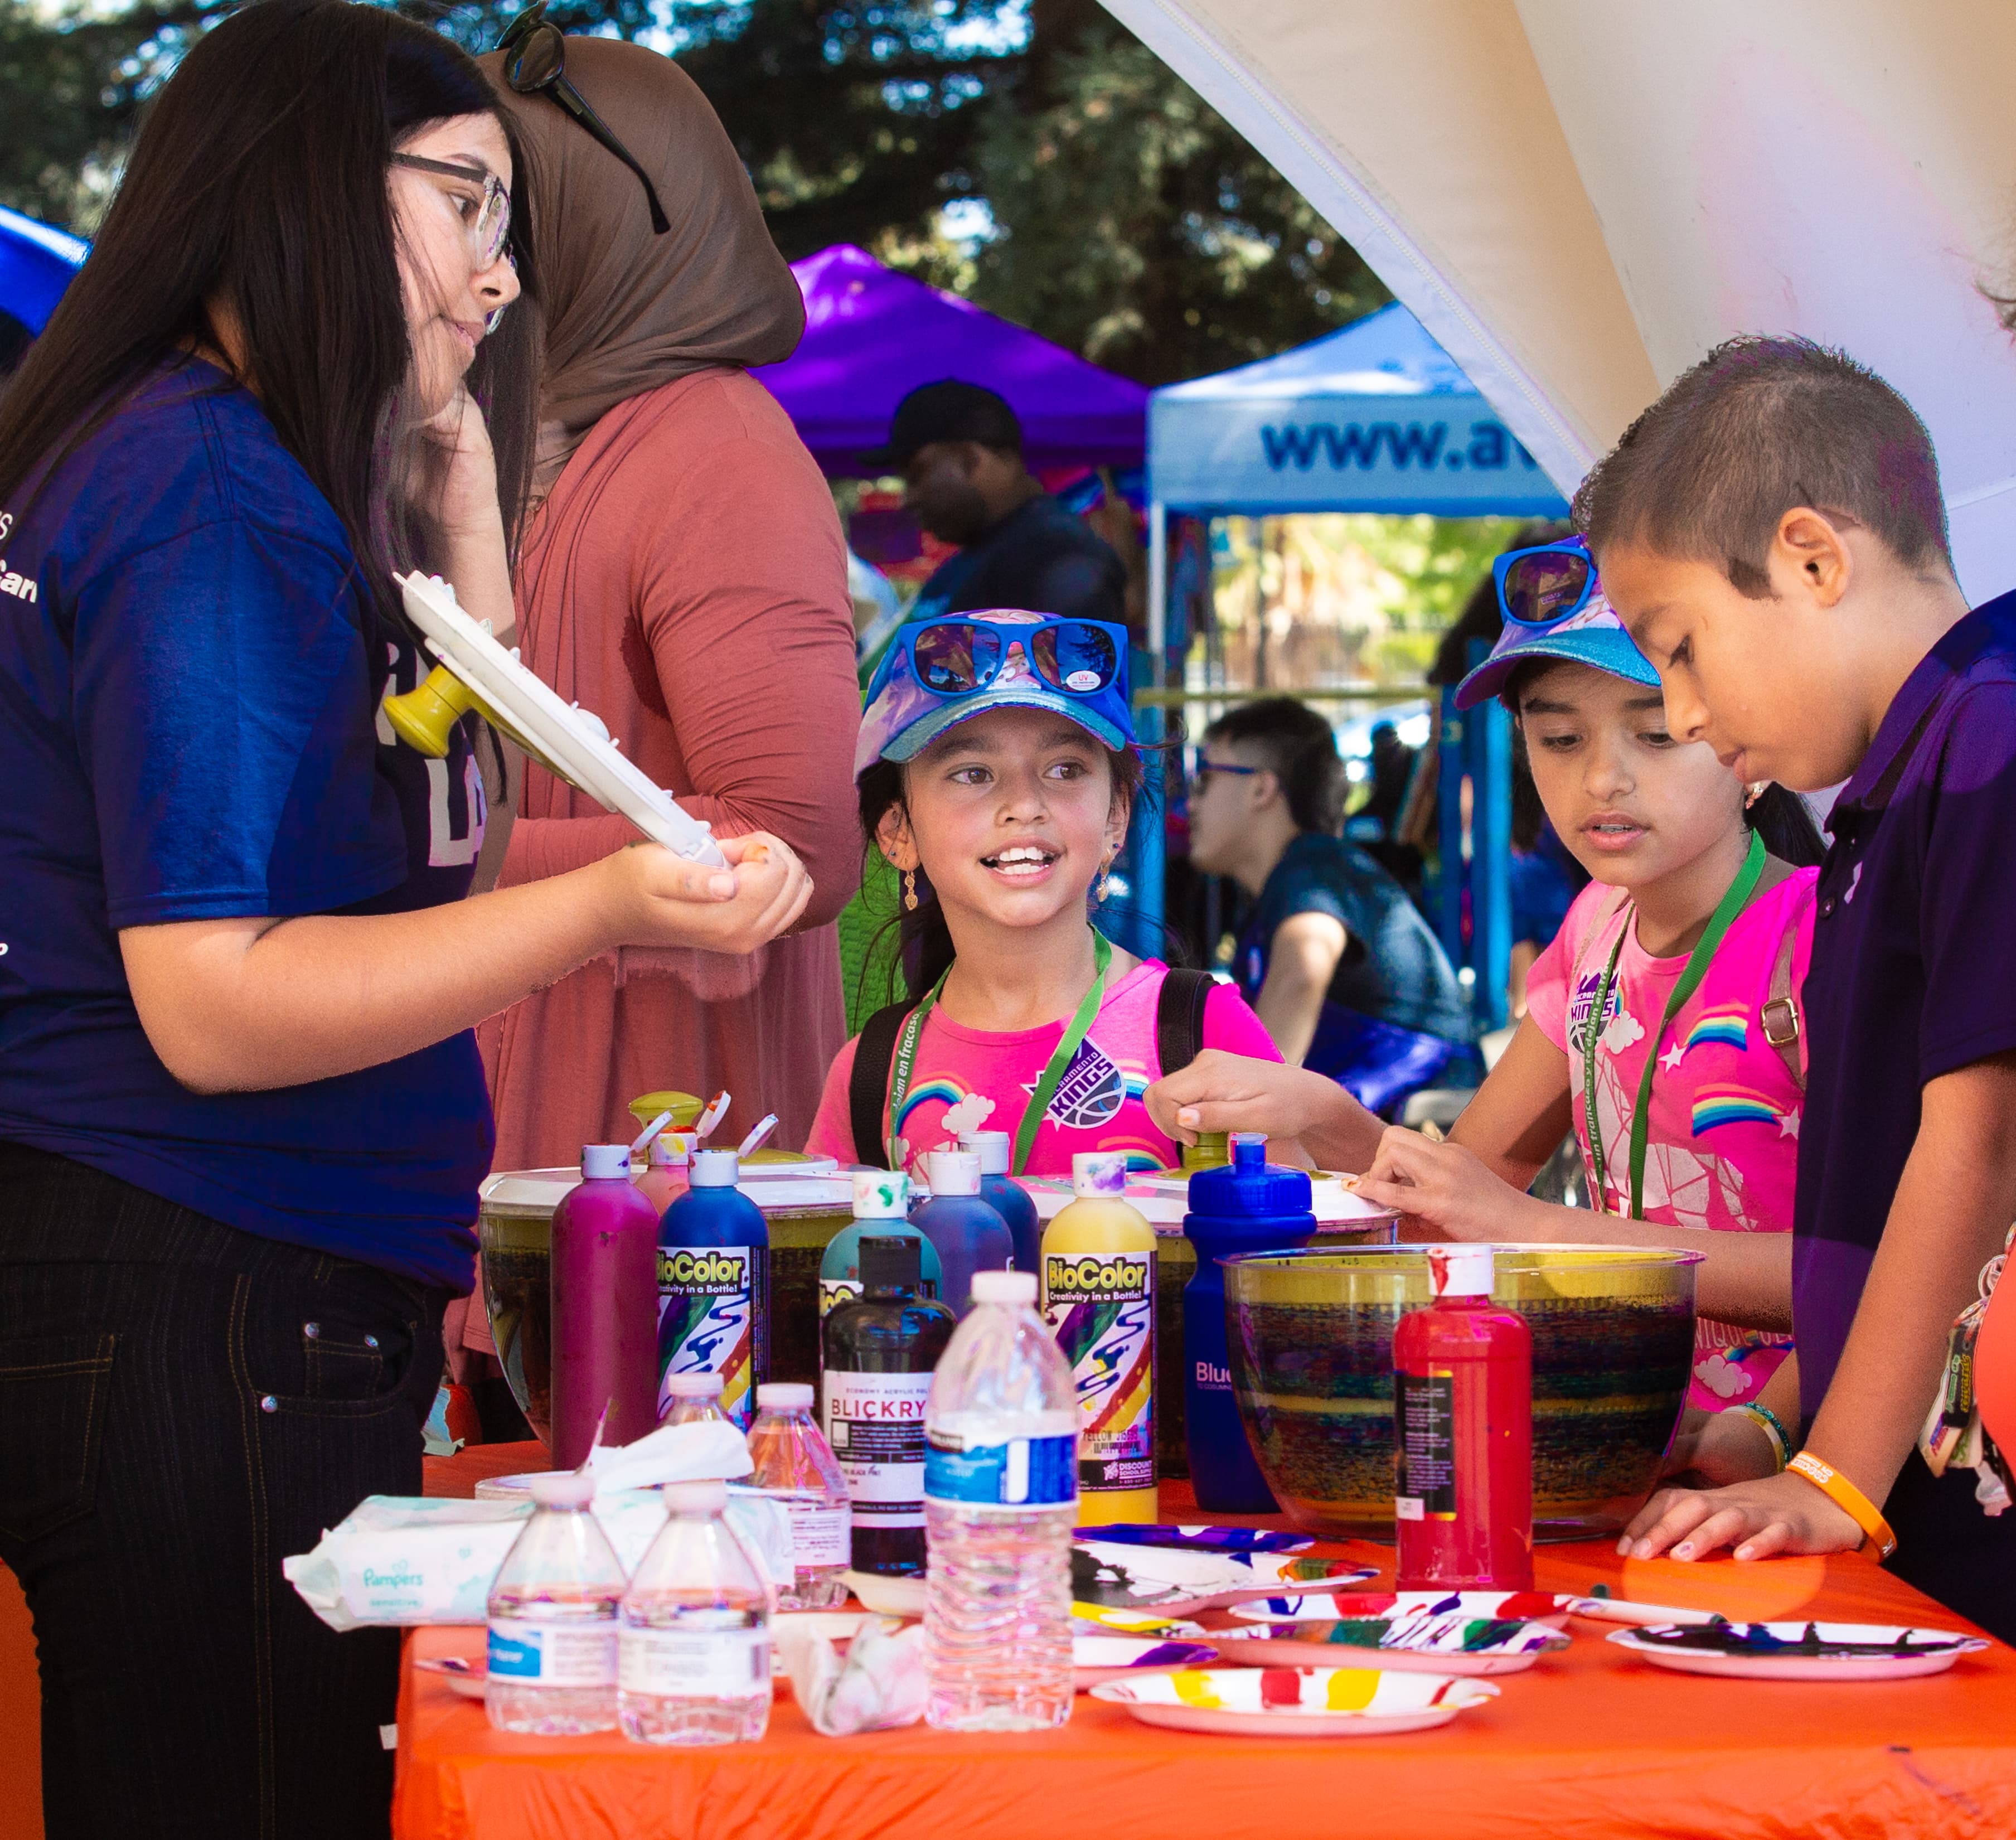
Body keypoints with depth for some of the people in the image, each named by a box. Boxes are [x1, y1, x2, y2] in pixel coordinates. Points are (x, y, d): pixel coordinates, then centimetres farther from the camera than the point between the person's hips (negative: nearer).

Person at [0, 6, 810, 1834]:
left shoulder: (171, 460, 16)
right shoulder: (216, 500, -15)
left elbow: (440, 816, 21)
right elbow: (210, 1007, -19)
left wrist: (450, 465, 18)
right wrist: (605, 911, -27)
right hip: (206, 1315, -11)